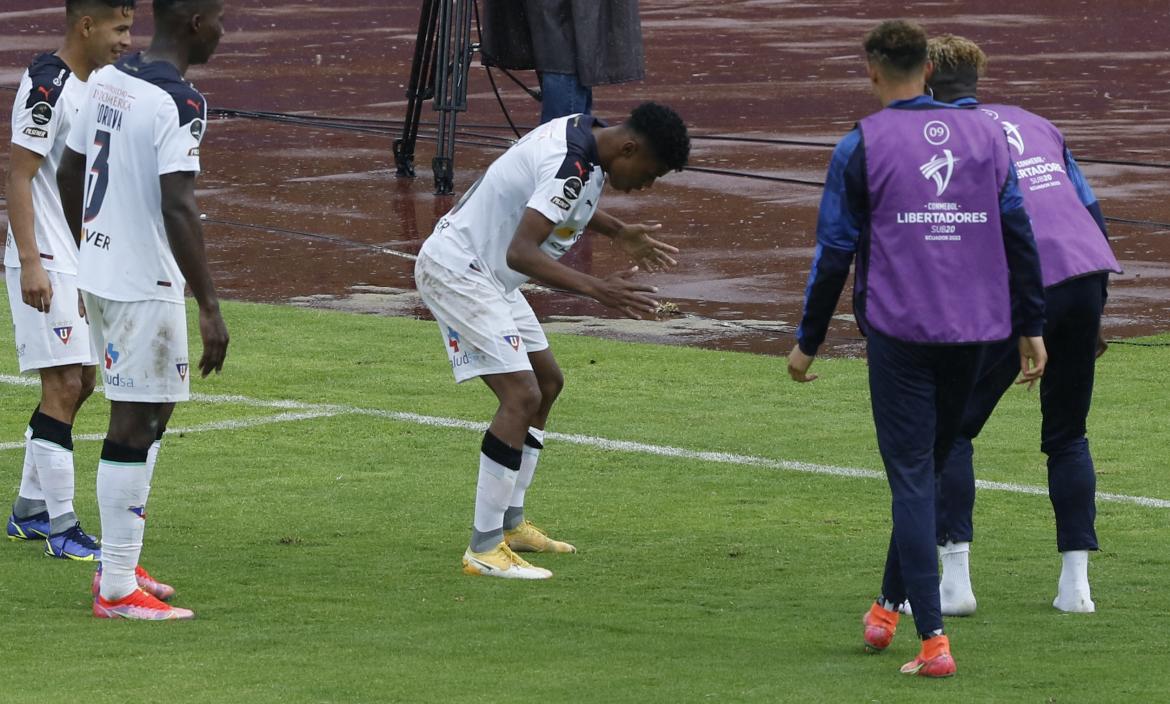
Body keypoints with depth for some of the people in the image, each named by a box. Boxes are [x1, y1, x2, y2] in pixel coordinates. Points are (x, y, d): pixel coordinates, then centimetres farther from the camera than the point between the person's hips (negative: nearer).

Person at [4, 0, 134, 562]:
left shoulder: (93, 86, 13)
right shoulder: (47, 86, -16)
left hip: (83, 262, 10)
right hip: (47, 264, -10)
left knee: (79, 383, 13)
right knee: (63, 385, -10)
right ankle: (60, 528, -7)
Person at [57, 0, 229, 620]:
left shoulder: (108, 80, 8)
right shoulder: (179, 104, -18)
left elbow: (69, 173, 17)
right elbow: (177, 208, -25)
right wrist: (210, 308, -24)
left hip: (101, 269, 9)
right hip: (145, 286, -9)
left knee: (149, 414, 20)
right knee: (136, 427, -4)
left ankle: (117, 565, 26)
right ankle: (117, 590, -2)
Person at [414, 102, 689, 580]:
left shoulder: (583, 132, 4)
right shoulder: (571, 167, -28)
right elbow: (521, 253, -36)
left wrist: (618, 232, 26)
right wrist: (598, 290, -41)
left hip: (486, 272, 11)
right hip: (456, 268, -11)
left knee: (547, 381, 18)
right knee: (522, 395, -18)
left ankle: (510, 524, 27)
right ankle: (483, 550, -17)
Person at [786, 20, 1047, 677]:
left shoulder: (863, 145, -2)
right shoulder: (986, 134, 8)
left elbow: (835, 251, -1)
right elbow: (1019, 234, 9)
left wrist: (808, 341, 7)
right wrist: (1031, 327, 15)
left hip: (899, 328, -4)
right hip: (973, 328, 4)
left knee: (912, 478, -3)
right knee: (929, 467, 19)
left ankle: (933, 640, -11)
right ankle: (889, 607, 28)